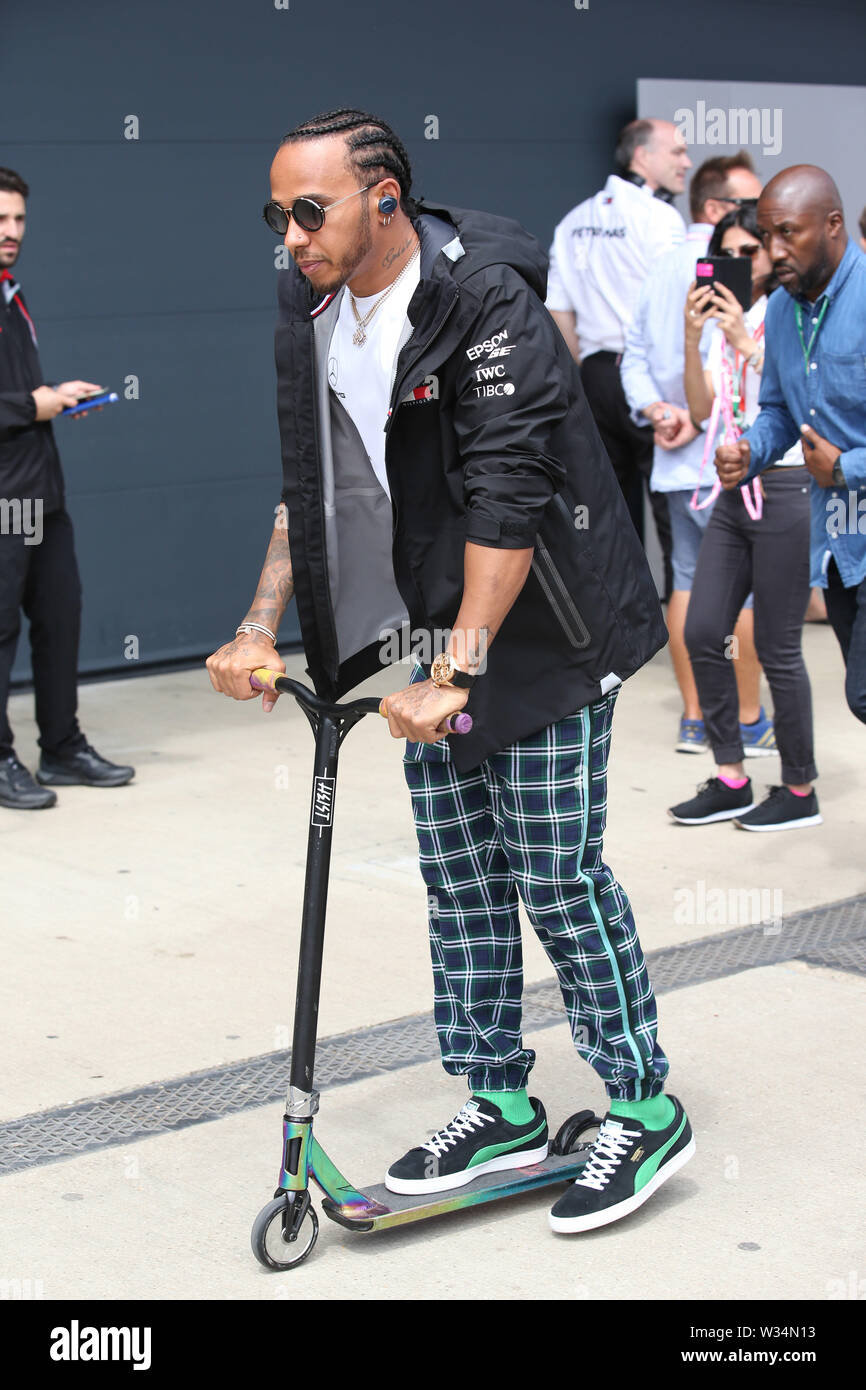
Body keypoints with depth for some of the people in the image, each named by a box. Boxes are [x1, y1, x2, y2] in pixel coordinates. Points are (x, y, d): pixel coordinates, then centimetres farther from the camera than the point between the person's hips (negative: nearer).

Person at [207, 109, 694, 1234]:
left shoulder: (487, 301, -20)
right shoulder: (312, 312, 4)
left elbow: (508, 500, -25)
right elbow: (307, 485, 11)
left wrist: (457, 672, -27)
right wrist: (261, 625, 1)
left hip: (537, 634, -7)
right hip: (435, 635, 7)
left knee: (555, 871, -5)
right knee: (459, 876, 10)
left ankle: (645, 1110, 9)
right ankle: (499, 1107, 22)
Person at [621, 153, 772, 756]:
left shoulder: (662, 269, 15)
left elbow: (636, 357, 13)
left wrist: (655, 411, 1)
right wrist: (699, 420, -11)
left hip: (678, 459, 9)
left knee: (689, 581, 11)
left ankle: (695, 719, 16)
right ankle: (748, 722, 5)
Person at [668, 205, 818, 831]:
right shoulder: (727, 322, 13)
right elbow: (701, 410, 5)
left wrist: (747, 345, -23)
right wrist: (693, 339, -8)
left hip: (784, 490, -7)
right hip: (734, 491, 7)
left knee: (777, 649, -3)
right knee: (703, 633, 2)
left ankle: (800, 792, 10)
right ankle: (731, 783, 13)